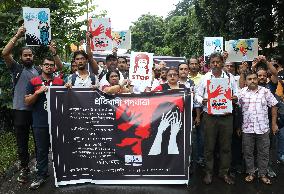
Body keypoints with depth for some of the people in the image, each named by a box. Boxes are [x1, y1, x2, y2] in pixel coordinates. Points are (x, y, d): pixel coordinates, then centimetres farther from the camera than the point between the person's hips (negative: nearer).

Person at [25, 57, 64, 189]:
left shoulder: (60, 82, 8)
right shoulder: (33, 82, 5)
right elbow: (27, 101, 2)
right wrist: (38, 92, -13)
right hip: (40, 123, -1)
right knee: (42, 150, 8)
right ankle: (41, 176, 20)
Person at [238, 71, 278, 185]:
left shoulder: (265, 92, 1)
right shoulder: (242, 92, 2)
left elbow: (273, 107, 5)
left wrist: (274, 124, 2)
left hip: (263, 128, 0)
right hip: (247, 128, 0)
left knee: (264, 153, 8)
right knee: (248, 152, 9)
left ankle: (263, 174, 24)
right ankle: (250, 173, 25)